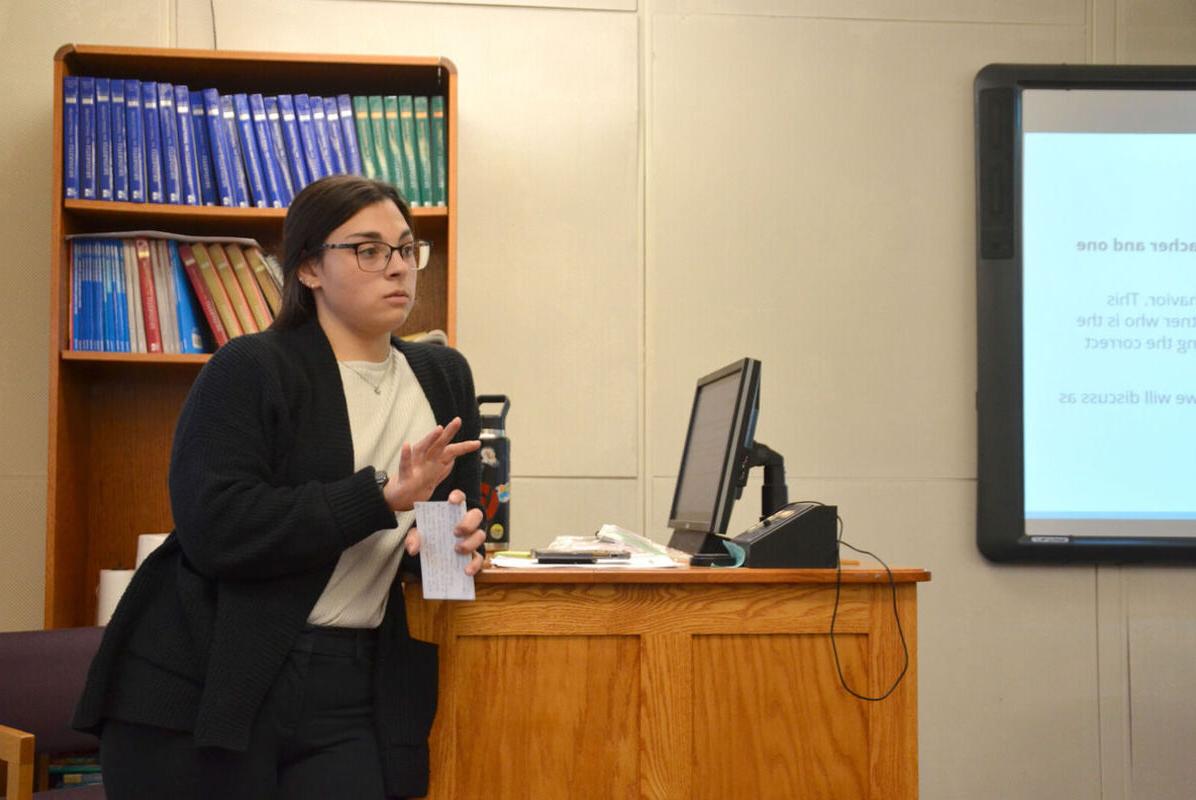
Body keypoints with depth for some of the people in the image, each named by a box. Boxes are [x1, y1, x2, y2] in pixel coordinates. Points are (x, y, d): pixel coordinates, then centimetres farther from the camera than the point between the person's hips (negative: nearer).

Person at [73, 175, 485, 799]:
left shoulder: (444, 378, 13)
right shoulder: (248, 372, -6)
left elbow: (462, 509, 18)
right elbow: (216, 528, -18)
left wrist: (456, 537, -7)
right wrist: (382, 496, -22)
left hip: (354, 698, 4)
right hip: (206, 684, -4)